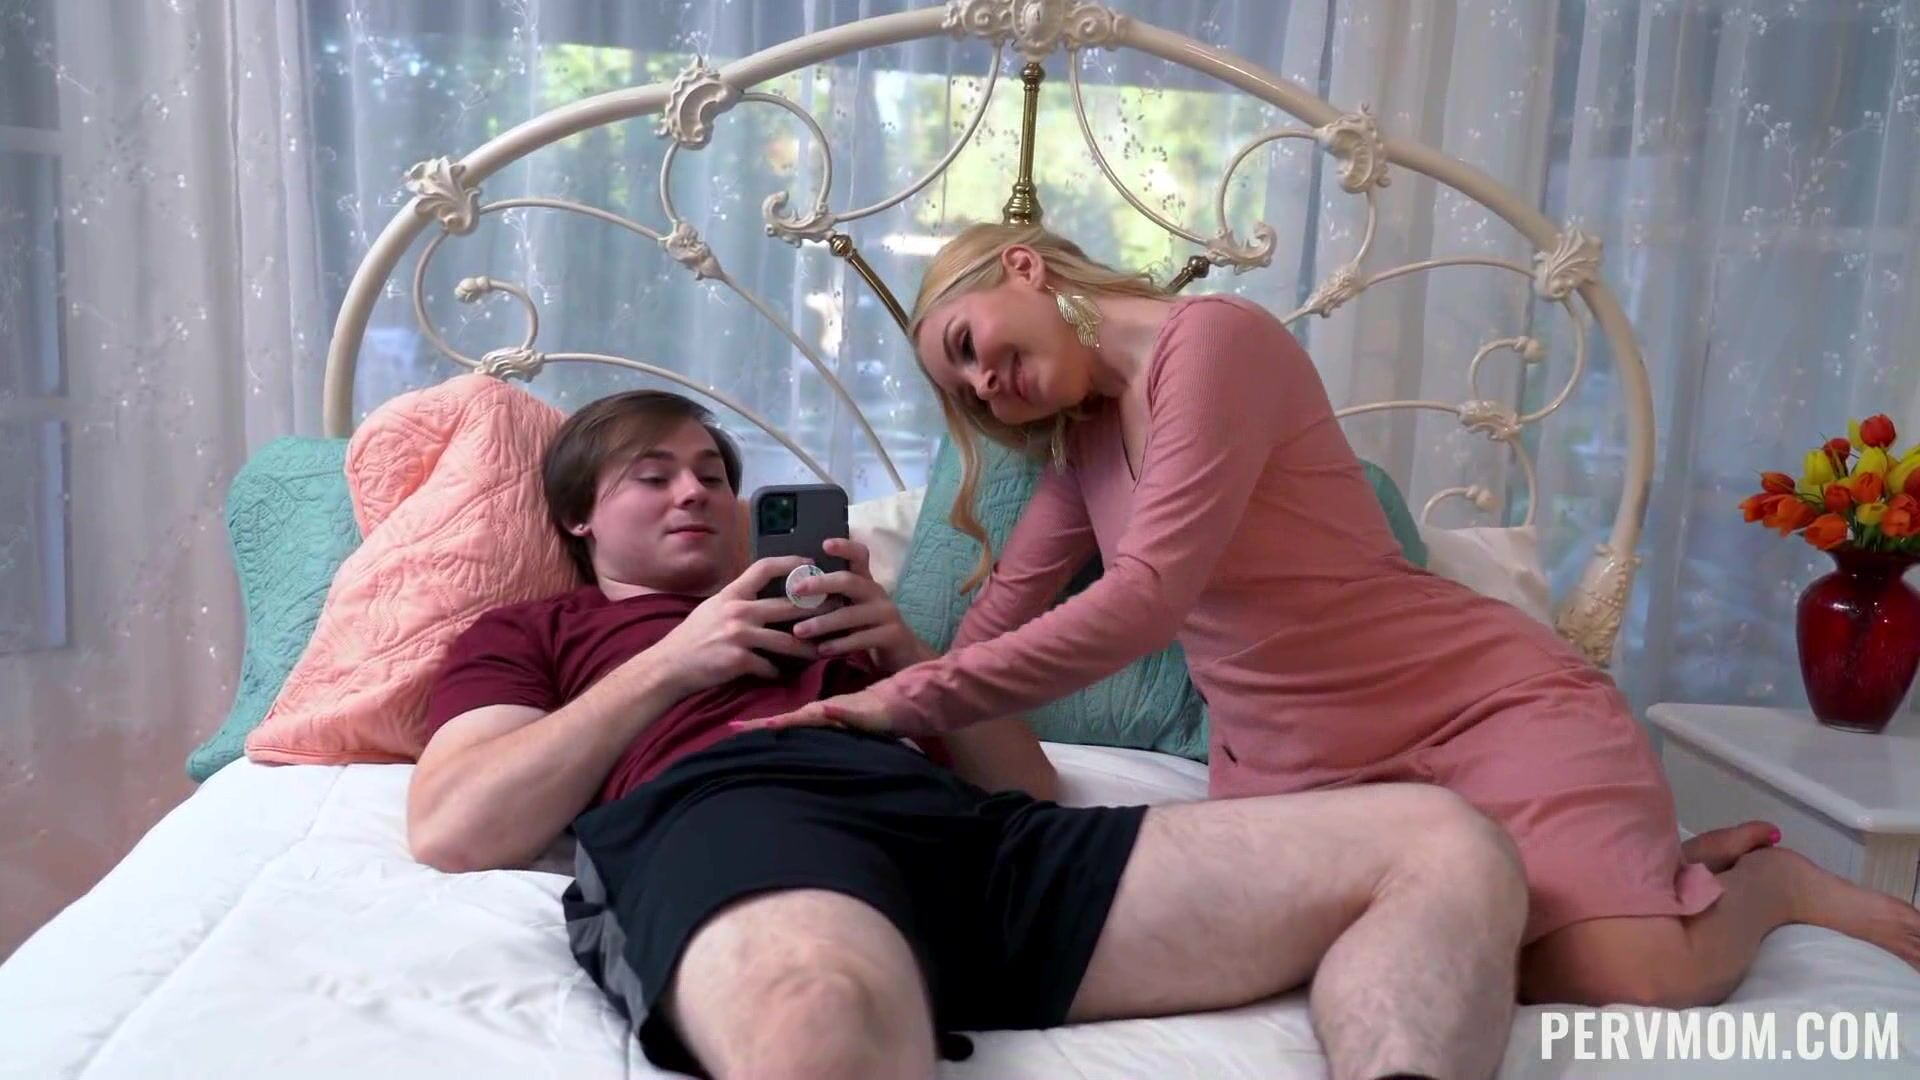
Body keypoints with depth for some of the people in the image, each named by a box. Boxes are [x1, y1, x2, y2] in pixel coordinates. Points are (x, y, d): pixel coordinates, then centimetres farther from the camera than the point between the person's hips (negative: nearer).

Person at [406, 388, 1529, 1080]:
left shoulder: (822, 613, 39)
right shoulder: (530, 631, 31)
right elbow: (450, 829, 9)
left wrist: (909, 653, 14)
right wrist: (670, 665, 6)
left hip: (971, 828, 5)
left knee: (1445, 843, -13)